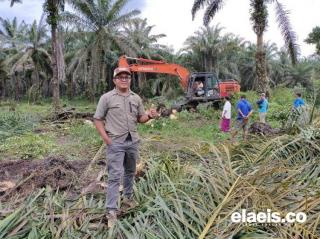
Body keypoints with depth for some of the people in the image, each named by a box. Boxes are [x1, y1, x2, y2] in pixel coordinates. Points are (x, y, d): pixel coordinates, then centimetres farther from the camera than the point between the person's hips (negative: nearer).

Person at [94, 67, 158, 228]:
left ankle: (128, 197, 40)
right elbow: (98, 119, -4)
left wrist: (149, 115, -9)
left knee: (130, 172, 19)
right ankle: (111, 211, 1)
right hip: (115, 143, -5)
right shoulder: (107, 98, -6)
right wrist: (105, 138, -13)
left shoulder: (136, 98, 7)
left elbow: (140, 118, 13)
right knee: (115, 176, -6)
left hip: (133, 141, 5)